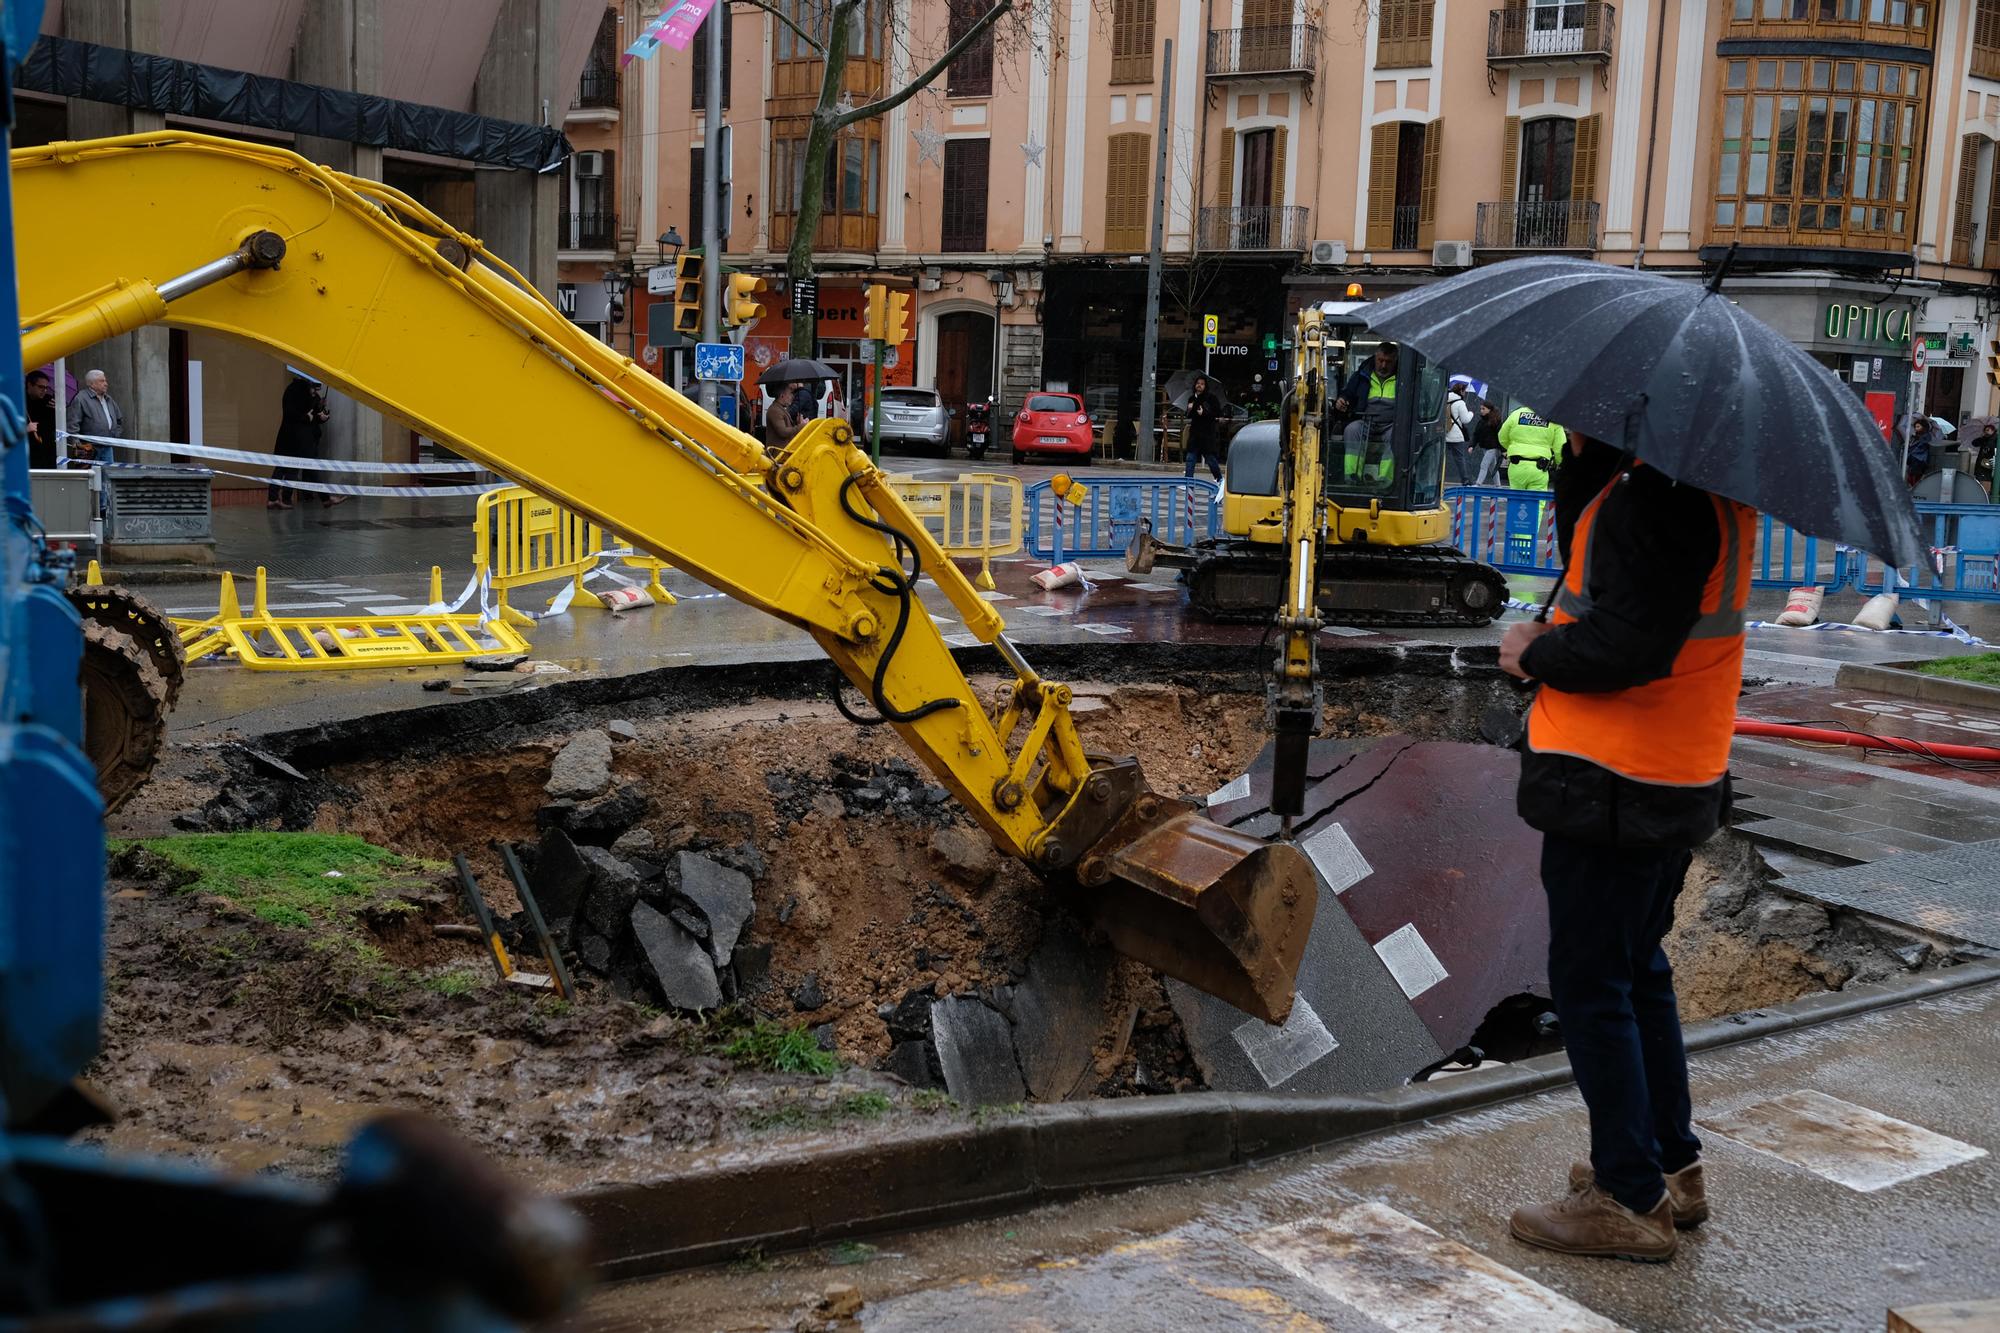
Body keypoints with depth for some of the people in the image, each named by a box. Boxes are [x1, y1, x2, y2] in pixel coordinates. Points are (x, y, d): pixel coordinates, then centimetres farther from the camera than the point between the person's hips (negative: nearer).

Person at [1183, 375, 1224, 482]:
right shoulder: (1192, 398, 11)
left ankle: (1220, 479, 20)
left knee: (1210, 457, 2)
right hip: (1195, 431, 5)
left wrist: (1205, 413, -19)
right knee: (1191, 457, -2)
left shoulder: (1211, 397, -4)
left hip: (1208, 432, -5)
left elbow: (1218, 413, -8)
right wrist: (1189, 410, -3)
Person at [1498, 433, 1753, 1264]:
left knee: (1589, 985, 1)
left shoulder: (1658, 496, -21)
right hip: (1682, 782, 10)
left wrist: (1538, 652, -11)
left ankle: (1631, 1201, 9)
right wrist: (1590, 454, 2)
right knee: (1636, 974, 21)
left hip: (1611, 789, -10)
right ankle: (1673, 1169, 31)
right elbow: (1582, 544, 15)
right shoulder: (1717, 484, 10)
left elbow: (1627, 645, -27)